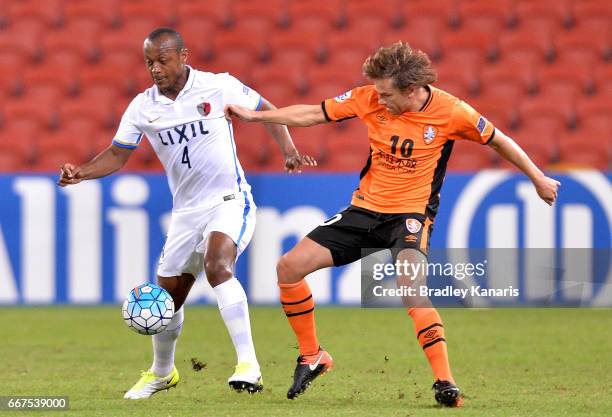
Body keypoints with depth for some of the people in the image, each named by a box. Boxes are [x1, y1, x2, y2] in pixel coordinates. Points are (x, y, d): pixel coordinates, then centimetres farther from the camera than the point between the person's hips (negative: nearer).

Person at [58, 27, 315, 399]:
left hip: (230, 200, -5)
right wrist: (81, 172, -11)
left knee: (217, 264, -33)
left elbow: (268, 111, 3)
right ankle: (161, 372, 38)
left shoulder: (220, 87, -9)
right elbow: (118, 154, 6)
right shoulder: (143, 107, 0)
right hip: (187, 211, 5)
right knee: (167, 297, 9)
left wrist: (289, 151, -11)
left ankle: (249, 366, -34)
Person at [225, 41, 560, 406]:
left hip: (412, 212, -5)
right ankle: (312, 358, 14)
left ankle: (445, 382, -31)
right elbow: (313, 114, 3)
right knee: (290, 267, -5)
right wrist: (256, 116, 1)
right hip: (366, 208, 5)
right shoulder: (370, 99, -7)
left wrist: (538, 179, 9)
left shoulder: (450, 112, -14)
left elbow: (499, 141, 1)